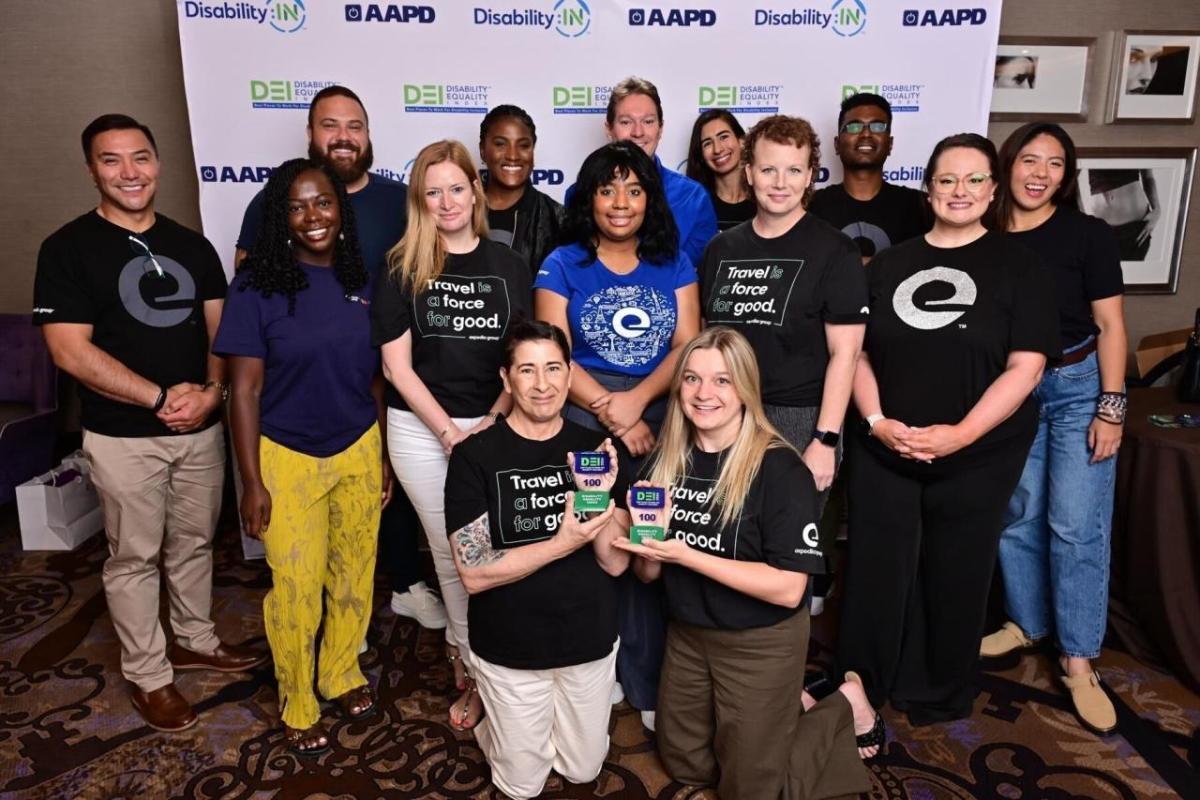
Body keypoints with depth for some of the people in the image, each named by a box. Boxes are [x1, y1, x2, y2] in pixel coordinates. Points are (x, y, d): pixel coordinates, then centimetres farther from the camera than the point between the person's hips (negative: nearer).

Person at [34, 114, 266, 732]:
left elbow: (221, 330, 6)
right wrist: (162, 397, -18)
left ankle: (195, 640, 37)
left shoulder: (192, 246, 7)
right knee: (135, 557, 9)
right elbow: (71, 351, -14)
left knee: (194, 542, 17)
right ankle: (149, 675, 25)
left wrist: (210, 390, -13)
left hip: (200, 426, 4)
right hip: (124, 436, -4)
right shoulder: (68, 249, -7)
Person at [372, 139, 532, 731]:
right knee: (453, 553, 8)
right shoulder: (403, 269, -1)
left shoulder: (508, 265, 4)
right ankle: (479, 671, 27)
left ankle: (460, 641, 29)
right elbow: (397, 365, -3)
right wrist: (449, 430, -11)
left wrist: (493, 422, -10)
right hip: (422, 430, -1)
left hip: (494, 427, 1)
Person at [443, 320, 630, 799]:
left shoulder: (596, 450, -7)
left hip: (590, 641, 3)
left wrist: (601, 498, -26)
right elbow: (474, 574, -20)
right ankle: (493, 727, 44)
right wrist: (563, 543, -30)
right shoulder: (474, 457, -16)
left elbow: (616, 562, -9)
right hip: (510, 648, -2)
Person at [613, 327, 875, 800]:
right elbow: (647, 573, 0)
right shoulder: (665, 460, -6)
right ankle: (784, 710, 37)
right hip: (686, 634, 6)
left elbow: (788, 589, -26)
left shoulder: (780, 469, -22)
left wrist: (683, 554, -29)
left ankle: (845, 706, 28)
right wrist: (650, 543, -24)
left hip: (761, 644, -6)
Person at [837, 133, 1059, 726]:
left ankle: (941, 695, 31)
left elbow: (1025, 366, -8)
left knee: (955, 577, 10)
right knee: (876, 572, 6)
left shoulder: (1017, 266, -1)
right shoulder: (890, 264, 8)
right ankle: (862, 684, 26)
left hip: (977, 458, -2)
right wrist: (876, 420, -9)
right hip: (883, 451, 2)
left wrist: (959, 434, -18)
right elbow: (857, 352, 6)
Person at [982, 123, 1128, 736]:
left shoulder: (1088, 235, -6)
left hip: (1077, 386, -2)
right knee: (1017, 516, 10)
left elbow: (1110, 325, -4)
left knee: (1076, 524, -3)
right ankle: (1027, 622, 30)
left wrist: (1111, 408, -9)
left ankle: (1078, 660, 8)